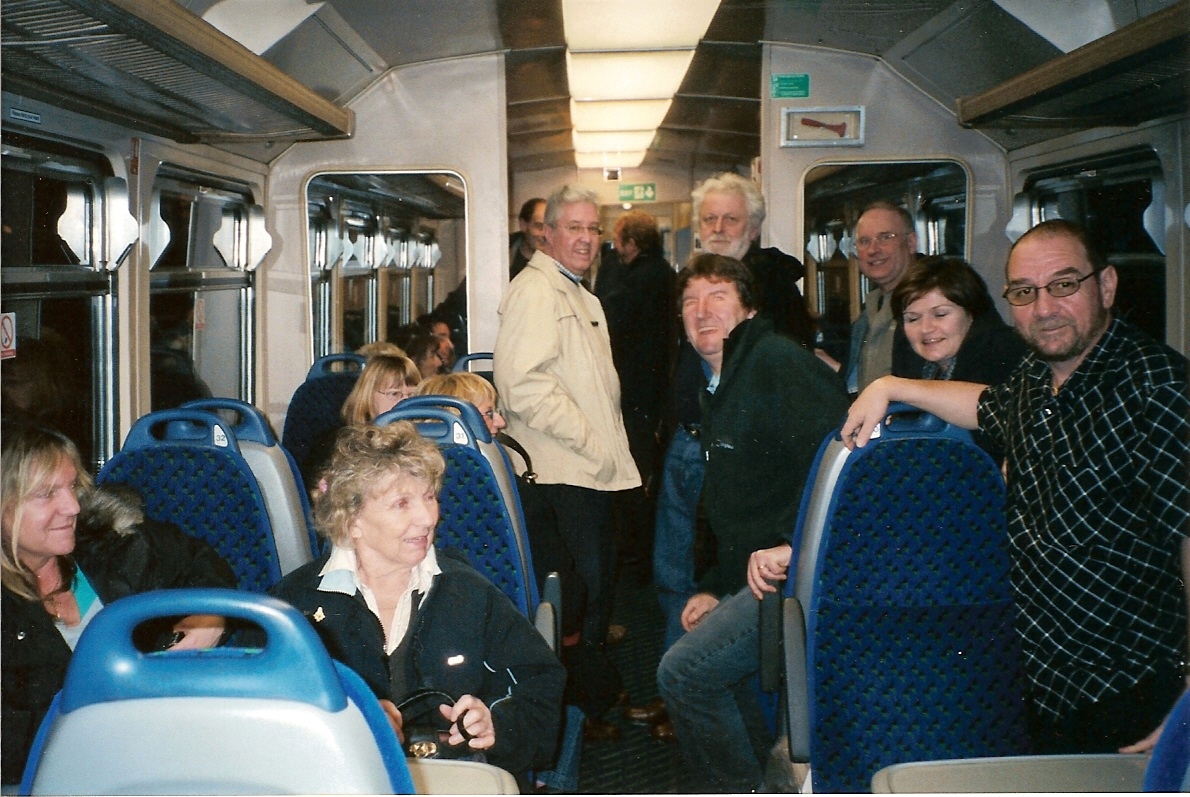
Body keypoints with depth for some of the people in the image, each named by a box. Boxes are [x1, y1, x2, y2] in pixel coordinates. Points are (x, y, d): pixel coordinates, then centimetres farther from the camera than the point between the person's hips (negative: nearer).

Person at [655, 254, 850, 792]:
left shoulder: (776, 361, -12)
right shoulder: (719, 389, 20)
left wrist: (794, 543, -31)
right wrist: (714, 589, 18)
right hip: (754, 577, 11)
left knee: (683, 672, -12)